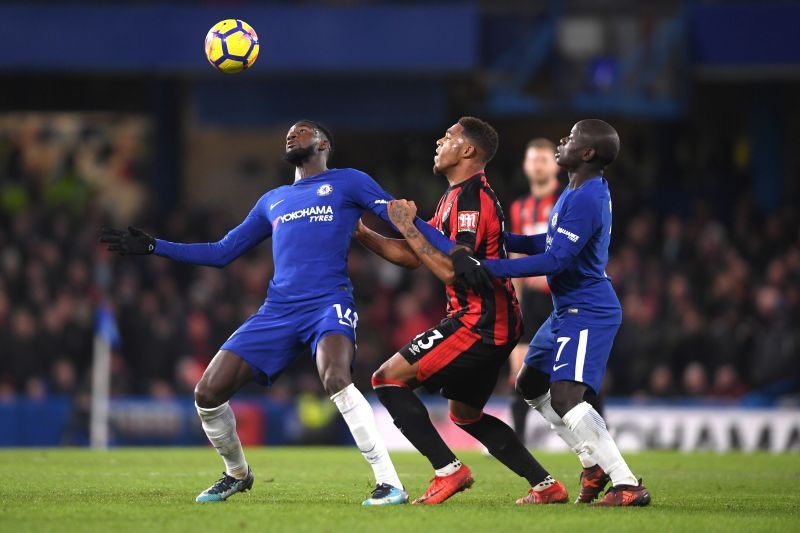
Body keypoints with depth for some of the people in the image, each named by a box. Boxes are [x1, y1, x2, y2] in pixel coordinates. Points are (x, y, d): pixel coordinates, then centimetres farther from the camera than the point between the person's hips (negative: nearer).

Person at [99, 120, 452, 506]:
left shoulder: (347, 182, 11)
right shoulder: (272, 201, 26)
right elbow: (222, 252, 29)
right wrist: (152, 247, 23)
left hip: (329, 302, -6)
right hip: (278, 311, 6)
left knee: (334, 377, -36)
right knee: (208, 394, -3)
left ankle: (389, 483, -30)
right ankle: (237, 474, 24)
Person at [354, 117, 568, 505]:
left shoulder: (471, 196, -15)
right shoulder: (456, 196, 18)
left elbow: (452, 269, -23)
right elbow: (412, 255, 20)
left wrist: (408, 227, -18)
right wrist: (361, 233, 11)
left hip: (479, 323, -11)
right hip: (497, 324, 11)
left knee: (388, 379, -10)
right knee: (465, 414, 22)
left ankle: (449, 471, -11)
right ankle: (546, 485, 20)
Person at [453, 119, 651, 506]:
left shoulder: (586, 200, -22)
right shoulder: (578, 191, 11)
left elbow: (555, 259, -27)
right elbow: (549, 242, 21)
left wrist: (490, 268, -27)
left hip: (587, 314, -11)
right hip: (567, 311, 11)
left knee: (564, 396, -23)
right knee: (530, 385, 20)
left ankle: (628, 485, -21)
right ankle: (594, 464, 23)